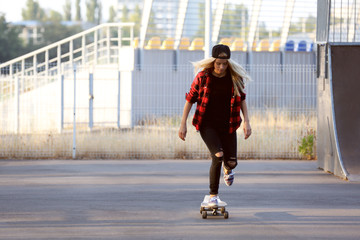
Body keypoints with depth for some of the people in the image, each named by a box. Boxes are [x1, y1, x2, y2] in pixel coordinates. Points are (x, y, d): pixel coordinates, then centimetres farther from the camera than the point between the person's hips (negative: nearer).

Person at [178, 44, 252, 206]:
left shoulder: (235, 77, -6)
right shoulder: (203, 76, -11)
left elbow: (242, 98, 8)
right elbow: (190, 99, -2)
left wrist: (246, 121, 0)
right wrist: (183, 124, -3)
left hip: (227, 125, 2)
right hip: (207, 124, -2)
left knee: (231, 161, -2)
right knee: (218, 155, -23)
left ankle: (228, 169, 40)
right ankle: (213, 195, -8)